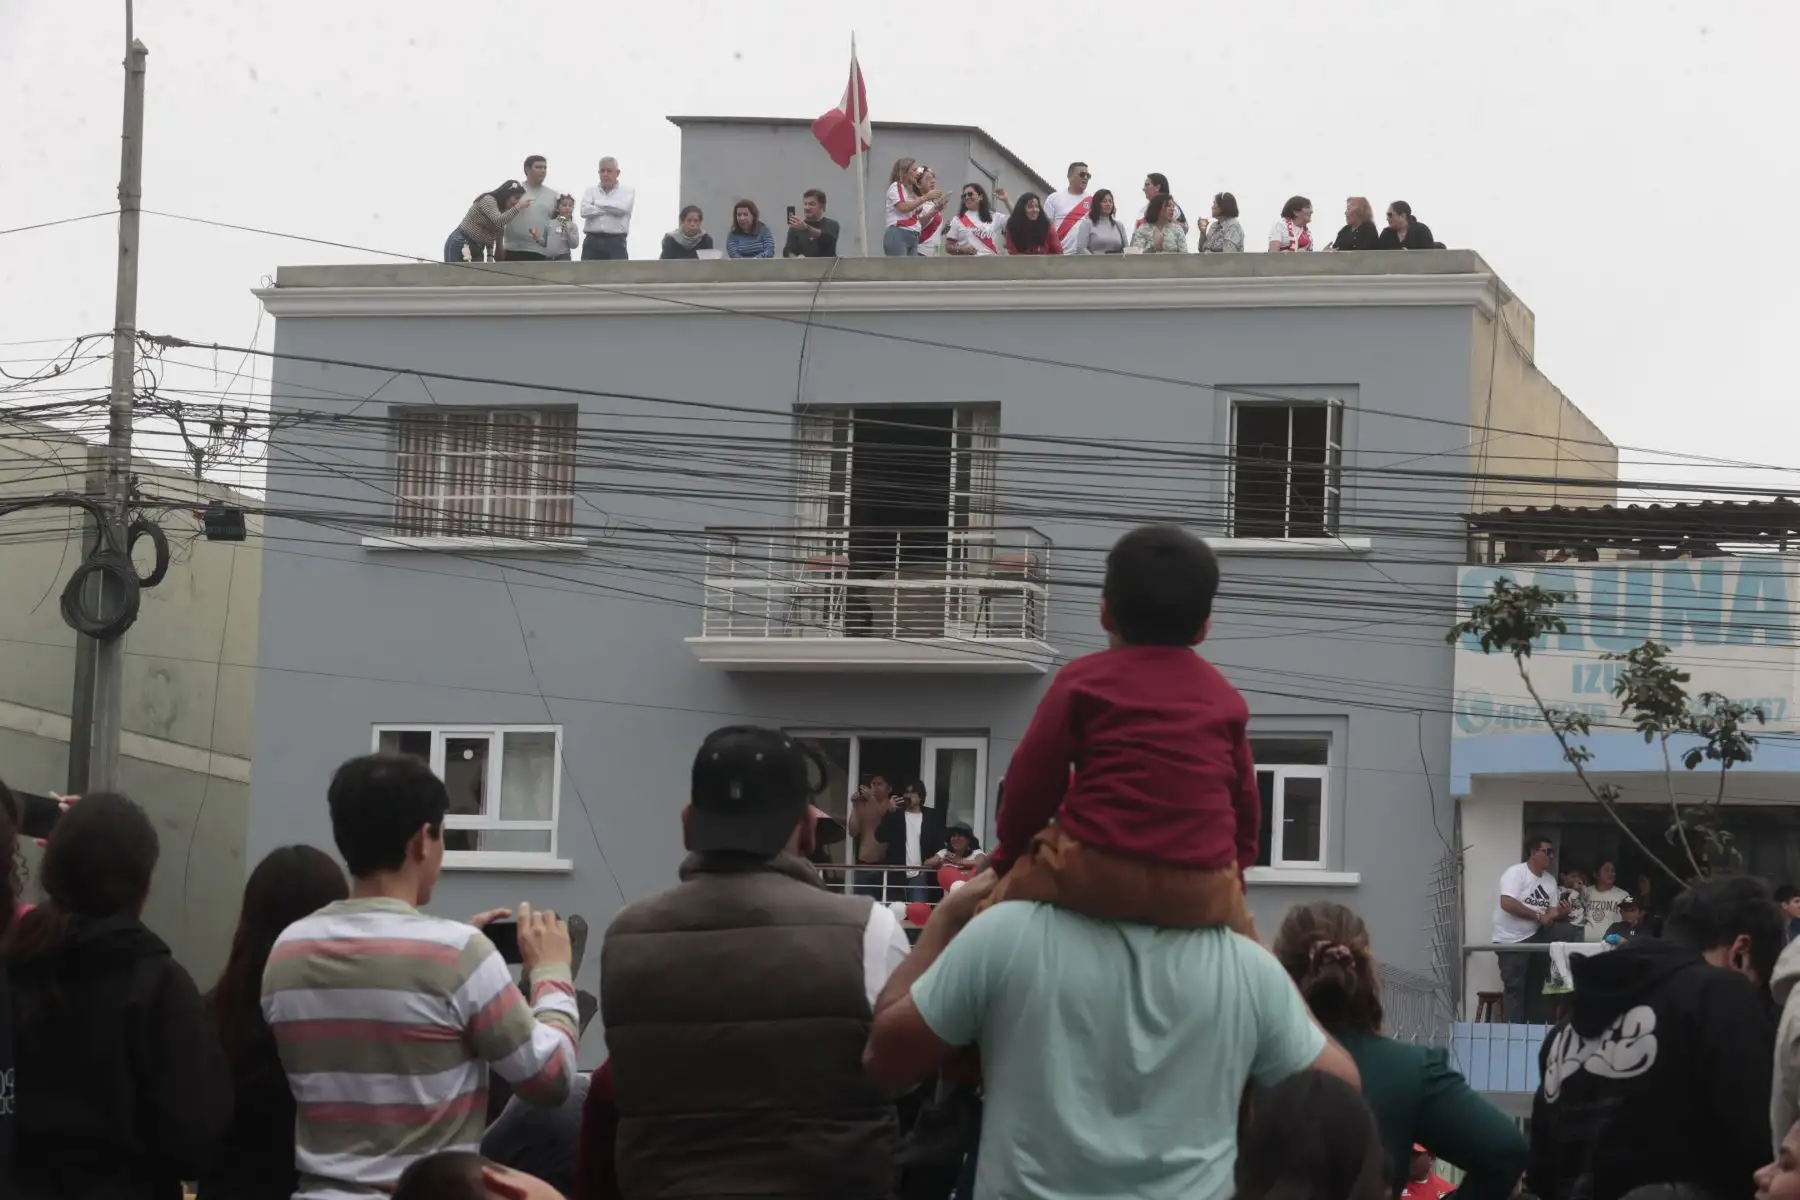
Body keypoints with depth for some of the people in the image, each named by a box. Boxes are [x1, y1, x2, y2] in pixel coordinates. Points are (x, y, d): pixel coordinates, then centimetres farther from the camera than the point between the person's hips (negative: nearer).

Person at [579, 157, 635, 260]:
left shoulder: (627, 190, 8)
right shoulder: (591, 191, 15)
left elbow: (622, 209, -12)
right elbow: (585, 211, -4)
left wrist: (598, 203, -1)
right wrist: (610, 209, -5)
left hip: (616, 242, -2)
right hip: (592, 241, 2)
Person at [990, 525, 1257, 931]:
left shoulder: (1082, 681, 4)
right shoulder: (1225, 698, 14)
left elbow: (1032, 781, 4)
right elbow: (1244, 802, 19)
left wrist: (1008, 856, 20)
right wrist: (1234, 869, 36)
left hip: (1095, 873, -3)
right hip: (1200, 892, 3)